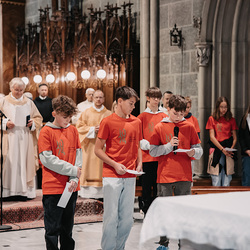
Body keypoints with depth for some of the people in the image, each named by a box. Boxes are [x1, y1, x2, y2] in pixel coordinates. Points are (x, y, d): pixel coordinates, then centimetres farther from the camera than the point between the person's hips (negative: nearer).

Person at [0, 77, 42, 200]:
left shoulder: (29, 102, 13)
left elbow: (38, 118, 15)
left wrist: (33, 123, -4)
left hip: (25, 139, 2)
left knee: (24, 162, -1)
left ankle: (24, 191, 1)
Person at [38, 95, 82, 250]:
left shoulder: (73, 130, 9)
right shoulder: (46, 131, -5)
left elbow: (78, 156, 6)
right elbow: (47, 159, -12)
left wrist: (75, 179, -7)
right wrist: (72, 170, -11)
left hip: (71, 187, 5)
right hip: (53, 187, -4)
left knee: (68, 227, 14)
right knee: (53, 227, -1)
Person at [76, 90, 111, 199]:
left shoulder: (109, 114, 9)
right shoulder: (86, 113, 9)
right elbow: (79, 126, 4)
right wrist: (92, 129, -9)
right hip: (89, 147, 0)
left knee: (102, 168, -4)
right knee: (89, 169, -5)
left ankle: (101, 192, -2)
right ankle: (87, 191, -2)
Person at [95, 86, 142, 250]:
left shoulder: (136, 122, 11)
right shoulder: (108, 122, -5)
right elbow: (98, 149, -3)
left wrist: (139, 164, 5)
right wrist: (114, 164, -13)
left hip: (130, 176, 5)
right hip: (112, 176, -5)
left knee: (127, 218, 8)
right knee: (111, 216, -2)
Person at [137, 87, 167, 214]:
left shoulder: (164, 116, 11)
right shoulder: (142, 116, 2)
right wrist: (148, 146, -16)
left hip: (161, 157, 3)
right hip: (147, 157, -3)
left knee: (159, 188, 6)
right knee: (146, 188, 1)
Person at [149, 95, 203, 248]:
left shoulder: (189, 127, 6)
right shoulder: (159, 128, 3)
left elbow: (199, 149, 9)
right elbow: (153, 151, -2)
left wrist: (193, 152, -13)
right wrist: (169, 145, -13)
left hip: (184, 175, 1)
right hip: (165, 175, -1)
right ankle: (163, 243, 15)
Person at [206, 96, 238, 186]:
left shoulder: (231, 120, 11)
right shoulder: (212, 119, 6)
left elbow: (235, 137, 10)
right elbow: (212, 137, -1)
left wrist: (231, 148, -9)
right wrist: (222, 149, -12)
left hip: (228, 152, 1)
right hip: (216, 149, -1)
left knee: (227, 179, 1)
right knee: (216, 180, -4)